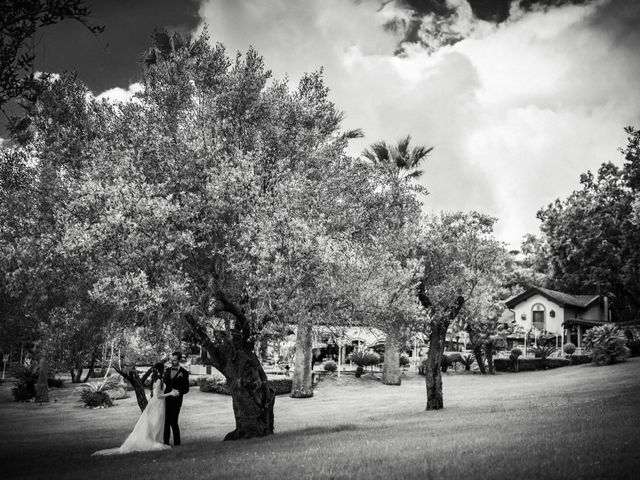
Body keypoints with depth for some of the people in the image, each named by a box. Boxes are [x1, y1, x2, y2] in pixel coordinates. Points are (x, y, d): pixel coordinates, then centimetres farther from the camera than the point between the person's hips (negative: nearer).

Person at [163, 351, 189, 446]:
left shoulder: (184, 373, -2)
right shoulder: (167, 370, 12)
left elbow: (186, 389, -1)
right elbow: (164, 384, 13)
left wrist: (179, 392, -19)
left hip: (176, 400, -5)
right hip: (166, 399, 5)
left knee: (173, 422, -8)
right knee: (166, 421, 5)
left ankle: (177, 442, 6)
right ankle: (166, 442, 13)